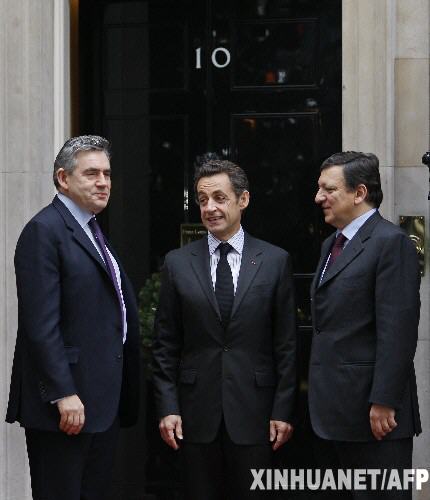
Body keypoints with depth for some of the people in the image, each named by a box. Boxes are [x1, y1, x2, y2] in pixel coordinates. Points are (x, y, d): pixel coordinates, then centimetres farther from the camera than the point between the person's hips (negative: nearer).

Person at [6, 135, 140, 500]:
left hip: (105, 401, 9)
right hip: (66, 402, -9)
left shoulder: (94, 232, 18)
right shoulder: (45, 230, -11)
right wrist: (63, 394, -22)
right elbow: (41, 324, -18)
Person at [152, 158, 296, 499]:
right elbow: (166, 346, 6)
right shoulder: (178, 263, 5)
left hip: (254, 413, -1)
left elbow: (286, 344, 2)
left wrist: (283, 410, -2)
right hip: (197, 415, 1)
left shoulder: (275, 261, 2)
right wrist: (168, 407, -2)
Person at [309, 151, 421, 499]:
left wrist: (383, 402, -21)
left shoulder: (390, 242, -11)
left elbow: (398, 330, -18)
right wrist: (321, 398, 15)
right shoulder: (332, 245, 18)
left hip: (374, 413, -9)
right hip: (337, 412, 9)